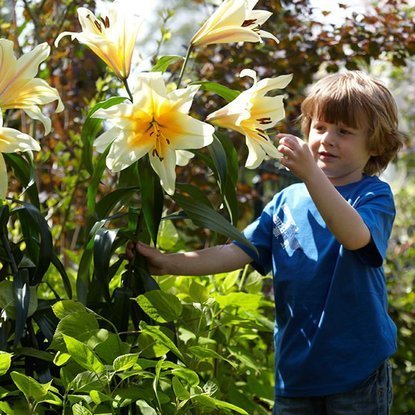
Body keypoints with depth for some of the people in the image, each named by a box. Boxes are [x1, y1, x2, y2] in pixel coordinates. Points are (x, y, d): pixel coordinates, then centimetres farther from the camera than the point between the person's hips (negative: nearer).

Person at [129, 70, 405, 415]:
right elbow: (238, 252, 5)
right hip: (295, 367, 5)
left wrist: (310, 173, -38)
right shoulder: (287, 201, 10)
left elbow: (355, 236, -27)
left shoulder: (374, 196, -5)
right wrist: (170, 264, -6)